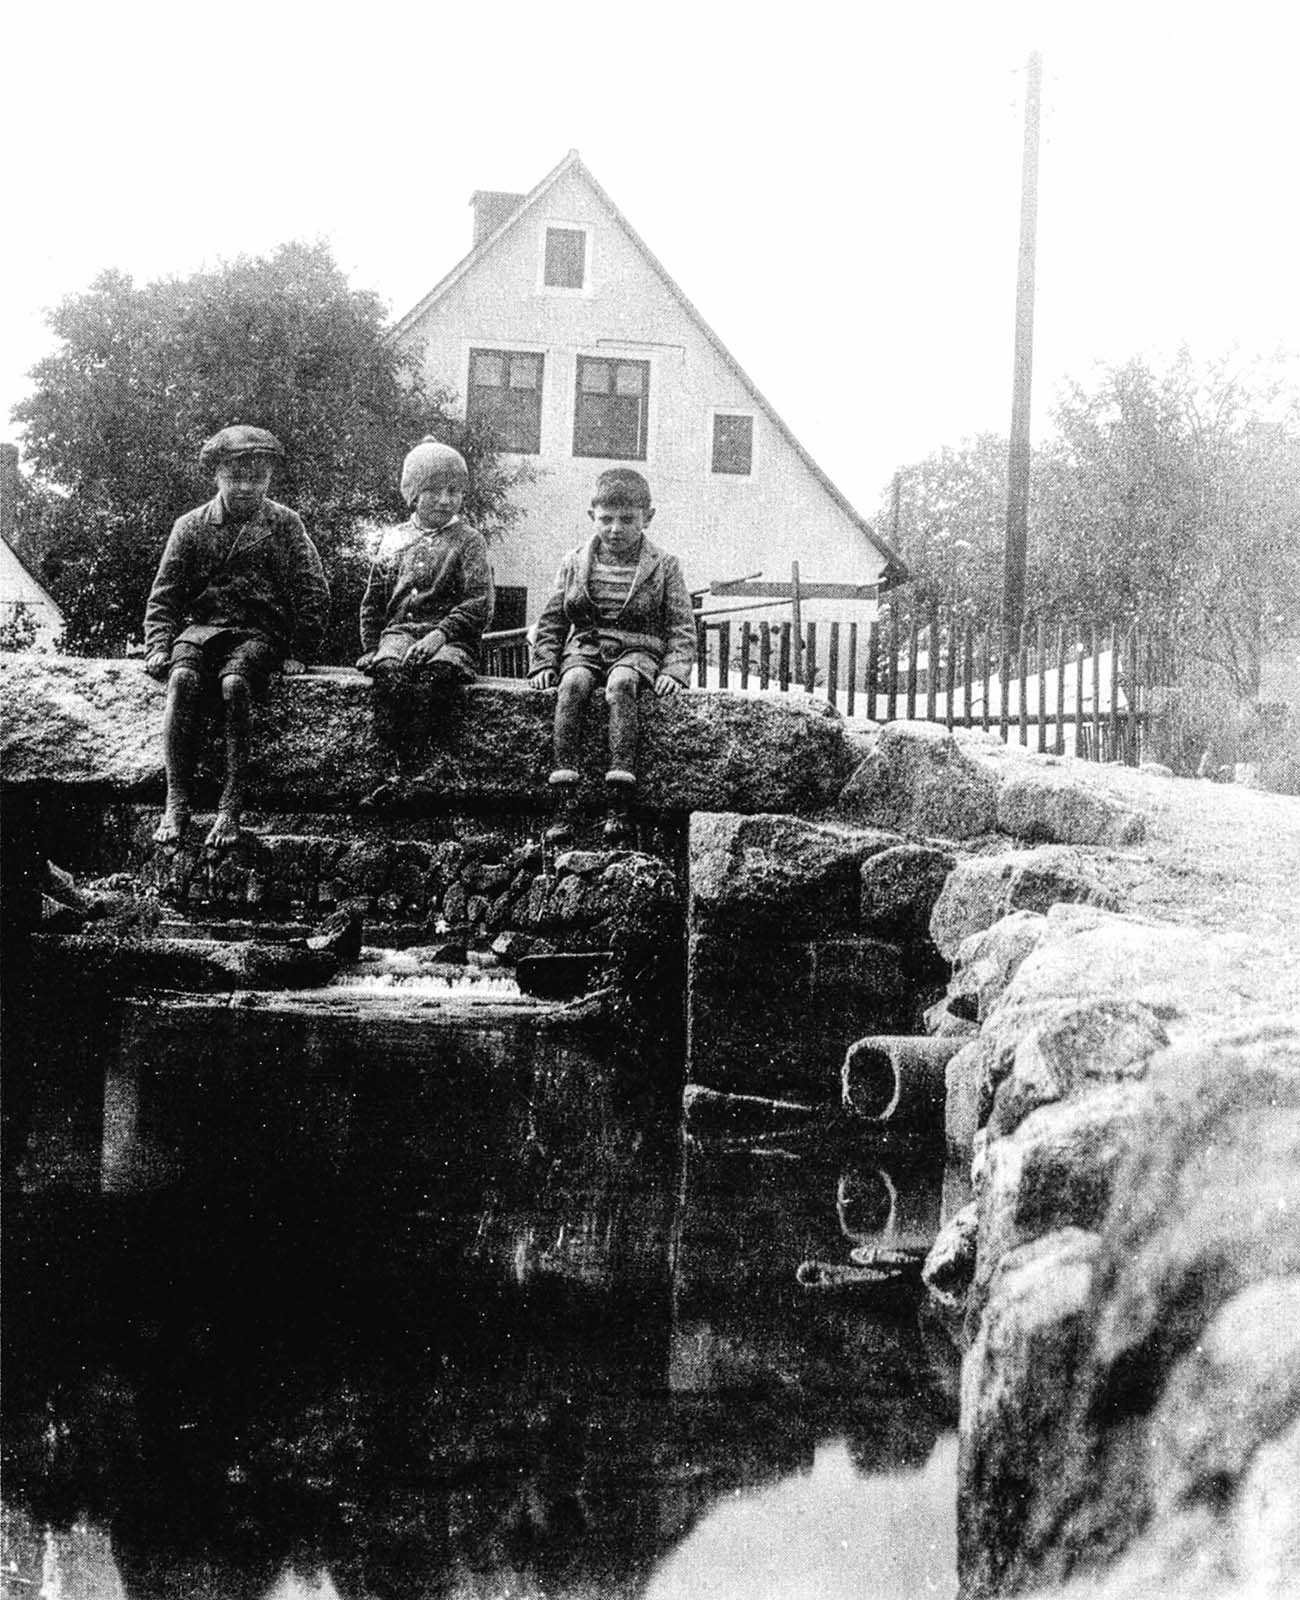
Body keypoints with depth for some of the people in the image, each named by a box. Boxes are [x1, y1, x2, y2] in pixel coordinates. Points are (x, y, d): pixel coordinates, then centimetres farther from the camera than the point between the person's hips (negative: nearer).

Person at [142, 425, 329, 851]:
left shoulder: (284, 524, 8)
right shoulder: (191, 526, 11)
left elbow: (314, 592, 7)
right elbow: (164, 595, 11)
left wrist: (299, 652, -2)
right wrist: (159, 645, -4)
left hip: (259, 632, -1)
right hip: (200, 627, 2)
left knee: (235, 684, -35)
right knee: (183, 679, -32)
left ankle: (231, 807, -34)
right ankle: (176, 803, -33)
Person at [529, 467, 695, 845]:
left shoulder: (664, 566, 8)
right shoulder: (575, 563, 13)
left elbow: (681, 626, 5)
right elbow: (552, 619, 16)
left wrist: (674, 670, -10)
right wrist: (544, 663, 2)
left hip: (638, 649, -2)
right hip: (585, 647, 2)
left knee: (620, 684, -37)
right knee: (573, 684, -33)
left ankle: (618, 803, -43)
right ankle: (563, 801, -38)